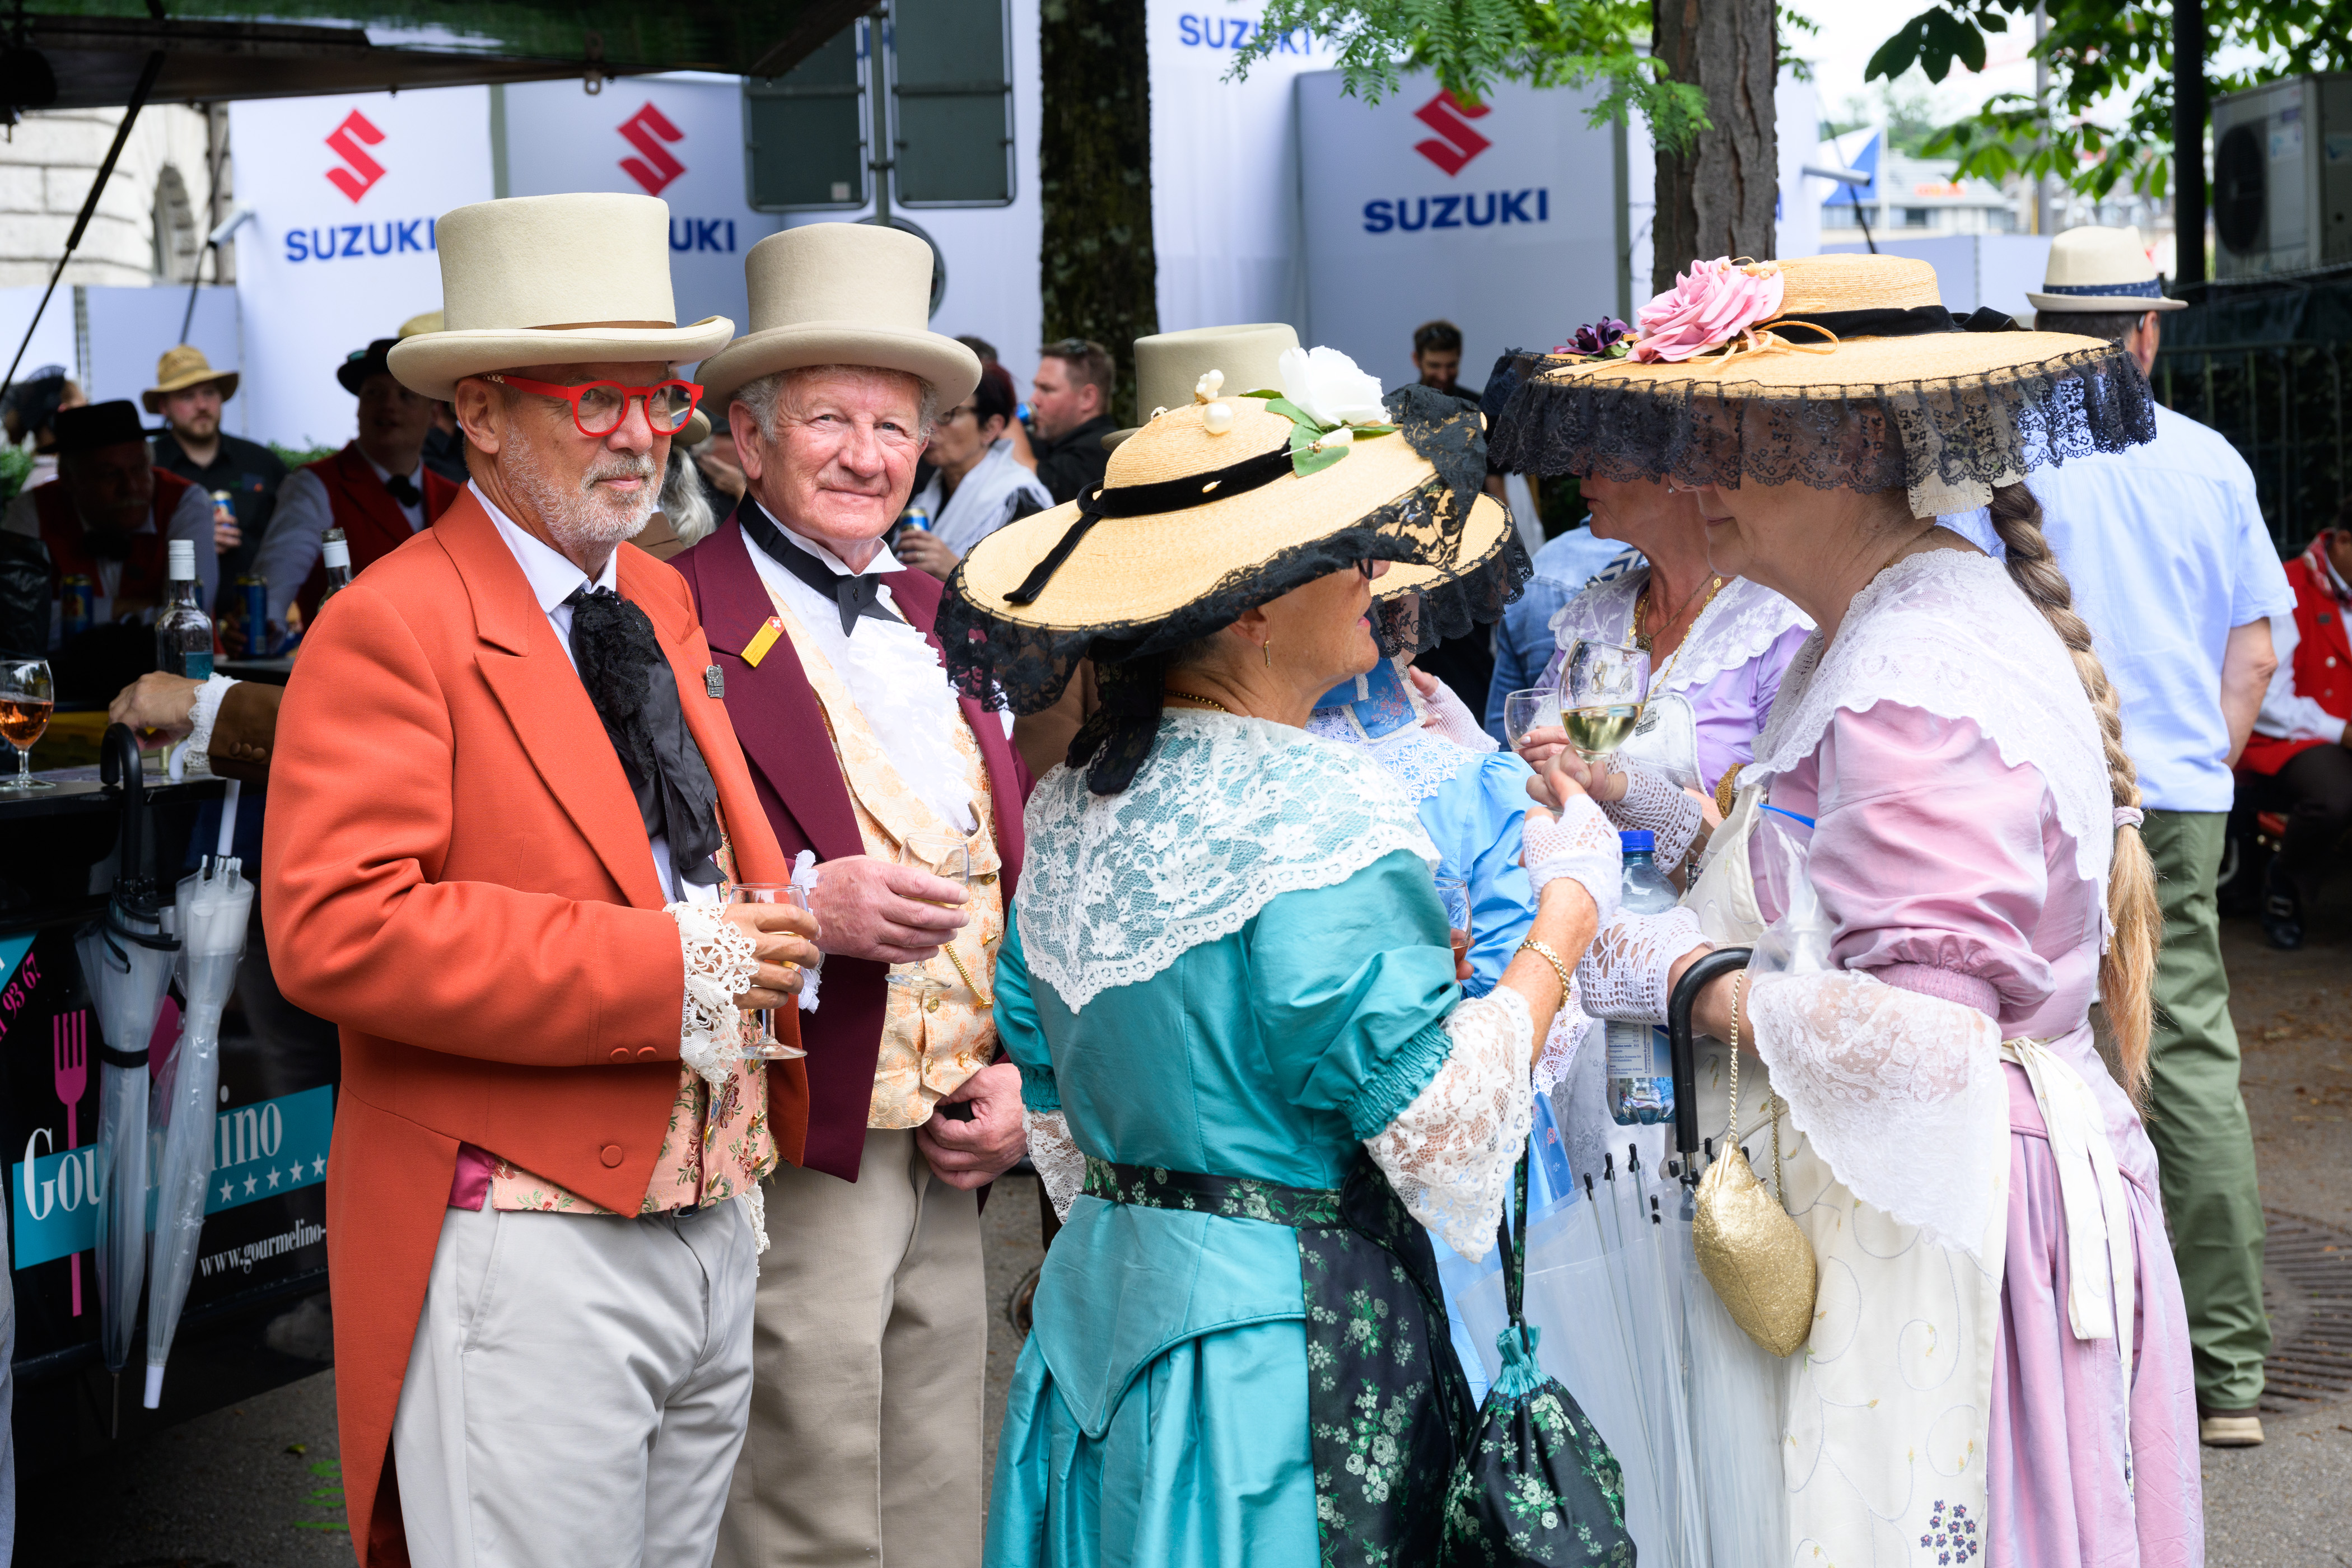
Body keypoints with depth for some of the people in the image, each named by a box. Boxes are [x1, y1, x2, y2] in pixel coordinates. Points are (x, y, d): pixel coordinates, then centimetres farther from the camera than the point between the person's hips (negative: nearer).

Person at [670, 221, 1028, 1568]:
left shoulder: (943, 624, 15)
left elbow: (1019, 873, 19)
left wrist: (1018, 1067, 6)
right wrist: (808, 905, -24)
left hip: (952, 1158, 7)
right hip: (792, 1156, -6)